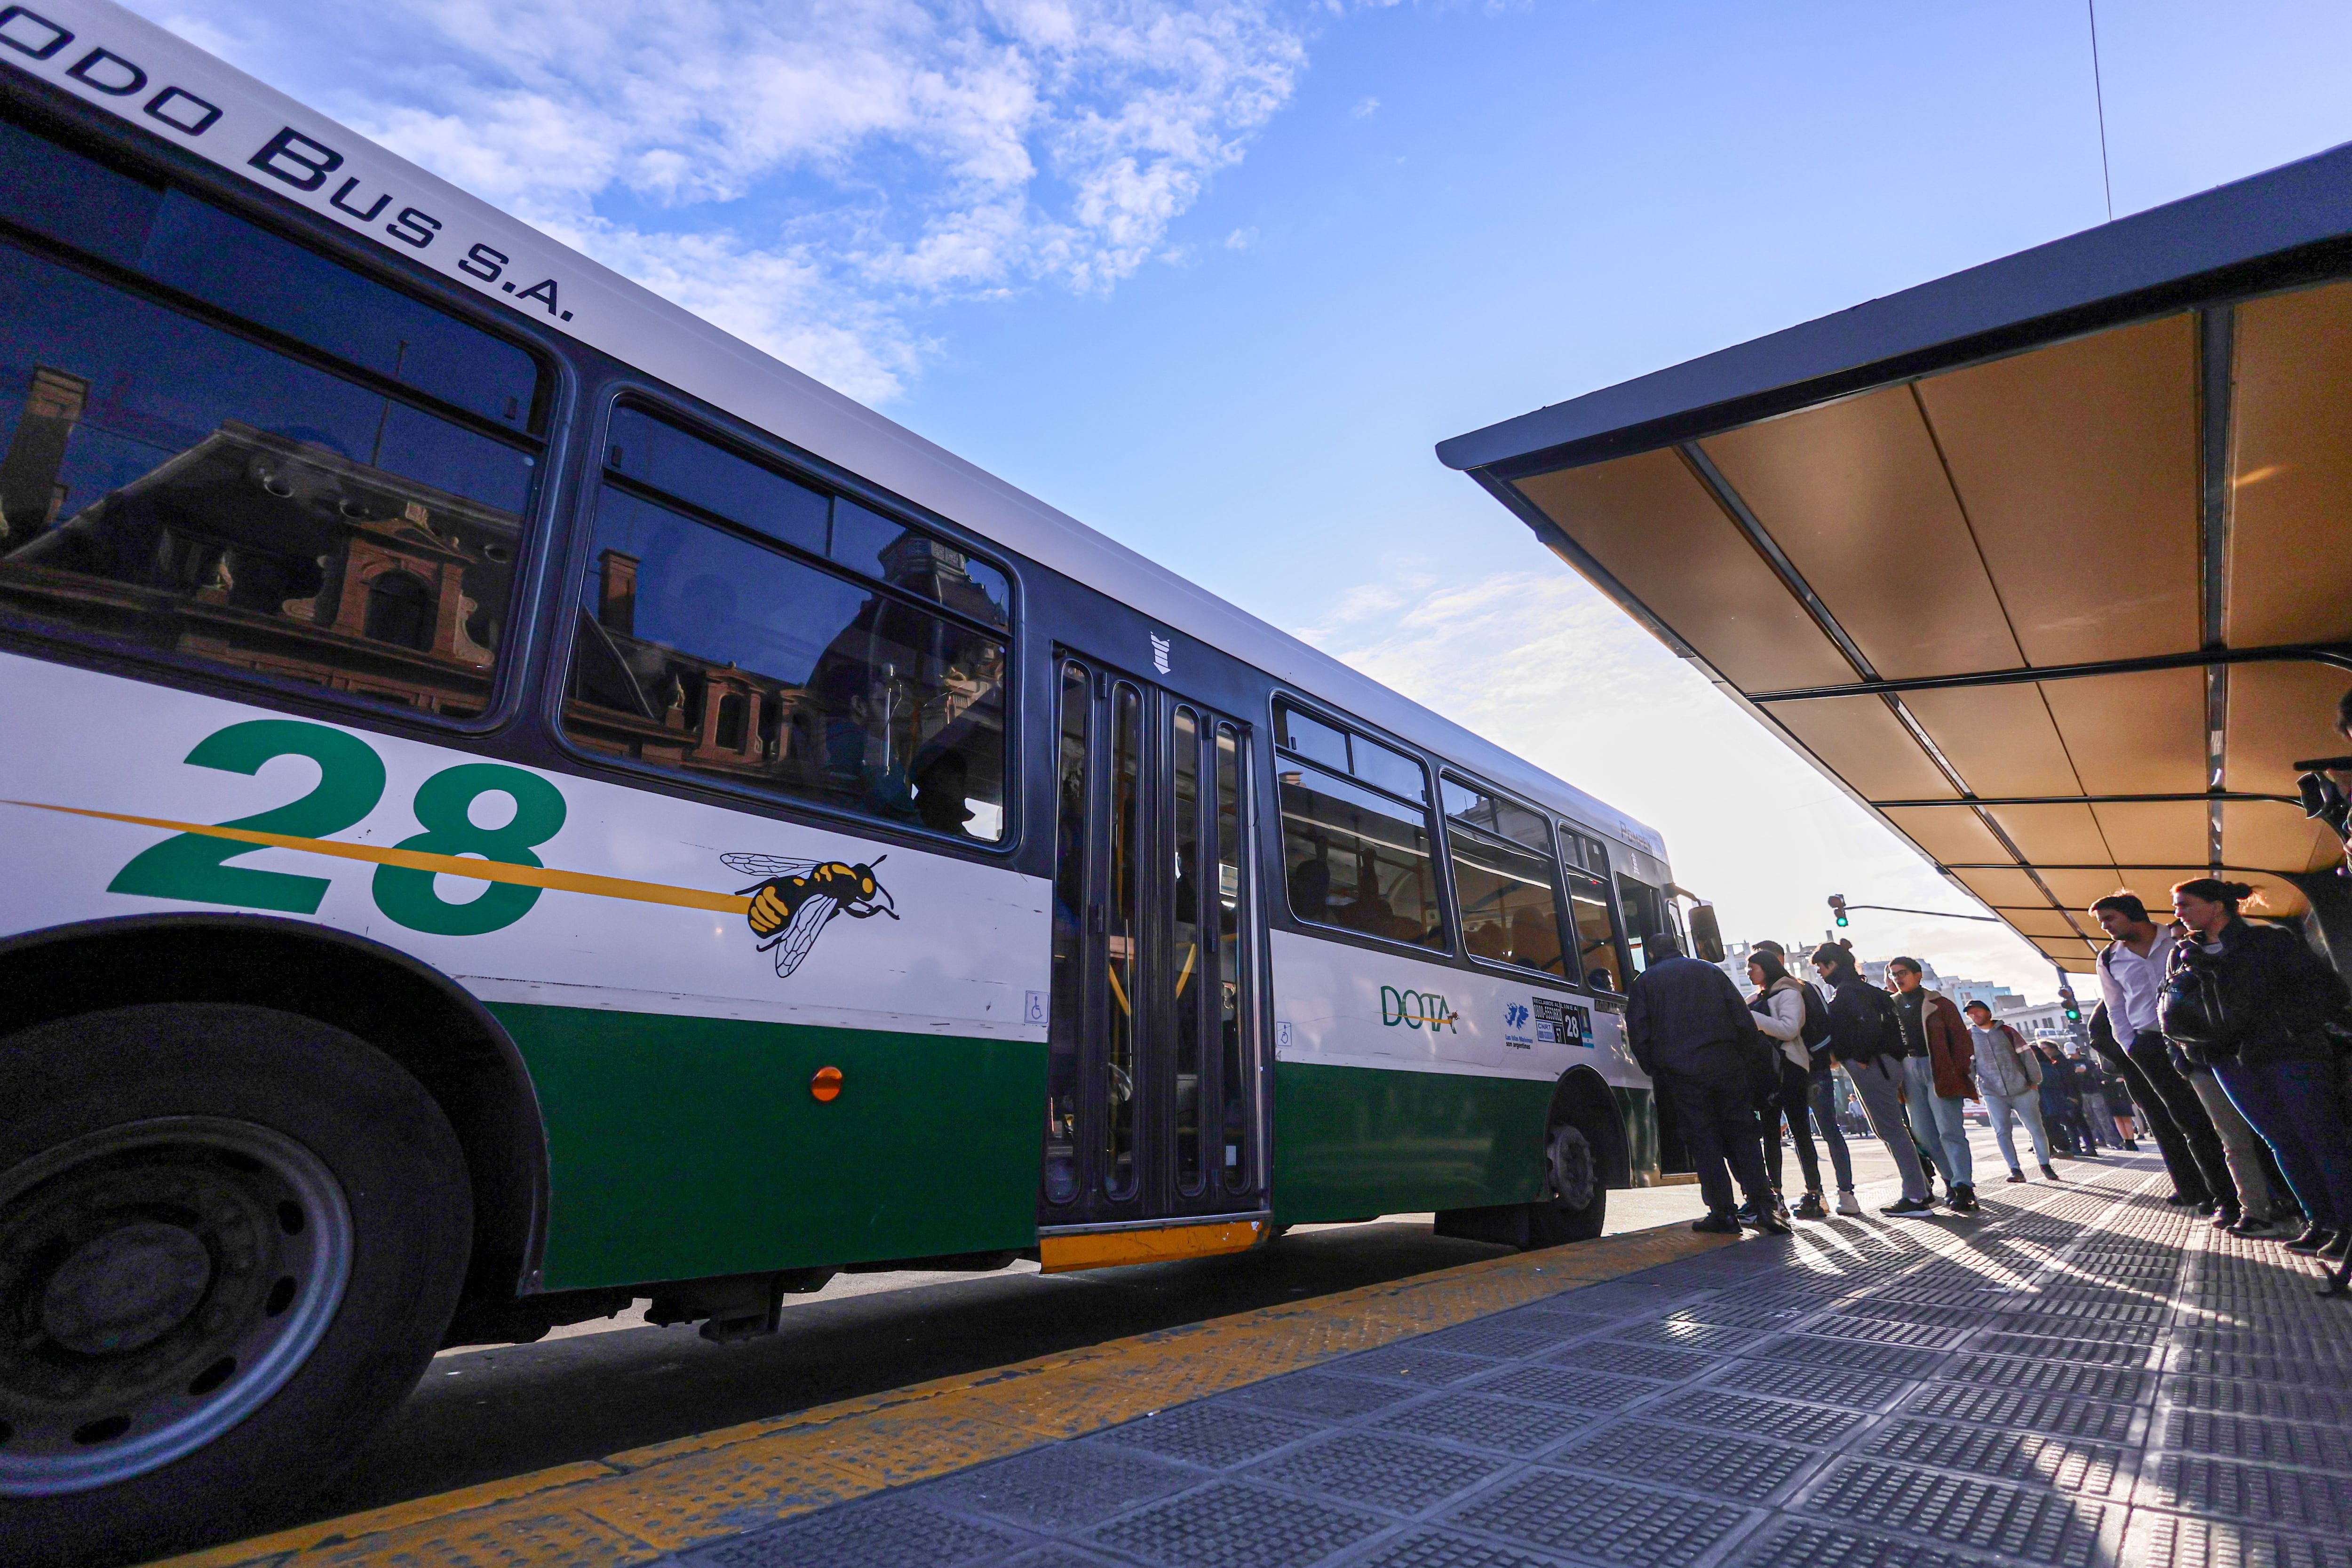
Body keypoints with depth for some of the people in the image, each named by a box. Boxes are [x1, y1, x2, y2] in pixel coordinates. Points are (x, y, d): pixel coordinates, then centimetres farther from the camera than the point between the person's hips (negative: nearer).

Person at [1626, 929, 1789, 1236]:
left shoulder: (1645, 982, 9)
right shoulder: (1711, 972, 16)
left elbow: (1639, 1037, 1)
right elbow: (1745, 1021, 10)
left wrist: (1656, 1072, 8)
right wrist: (1747, 1067, 13)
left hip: (1680, 1073, -2)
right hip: (1727, 1068, 3)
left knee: (1703, 1138, 2)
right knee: (1741, 1133, 9)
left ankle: (1723, 1213, 1)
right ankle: (1764, 1207, 2)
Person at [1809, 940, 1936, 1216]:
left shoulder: (1847, 991, -12)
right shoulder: (1858, 988, 18)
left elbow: (1870, 1024, -26)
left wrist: (1862, 1058, -19)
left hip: (1870, 1068, -10)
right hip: (1883, 1065, 10)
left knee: (1892, 1131, -7)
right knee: (1889, 1129, 15)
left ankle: (1916, 1198, -4)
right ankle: (1920, 1189, 19)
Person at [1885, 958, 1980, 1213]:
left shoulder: (1938, 1002, 2)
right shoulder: (1891, 1006, 13)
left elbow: (1960, 1036, -2)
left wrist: (1961, 1070, -11)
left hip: (1938, 1069, -4)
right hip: (1909, 1070, 5)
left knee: (1949, 1130, -9)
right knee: (1926, 1134, 5)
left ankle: (1964, 1188, -8)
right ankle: (1952, 1181, 15)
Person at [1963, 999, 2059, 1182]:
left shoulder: (2006, 1031, 5)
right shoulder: (1969, 1037, 5)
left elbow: (2027, 1055, 5)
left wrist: (2034, 1080, 0)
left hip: (2022, 1090, 0)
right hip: (1993, 1094, 0)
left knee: (2036, 1128, 5)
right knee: (2002, 1132, -5)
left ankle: (2046, 1165, 21)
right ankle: (2015, 1169, 2)